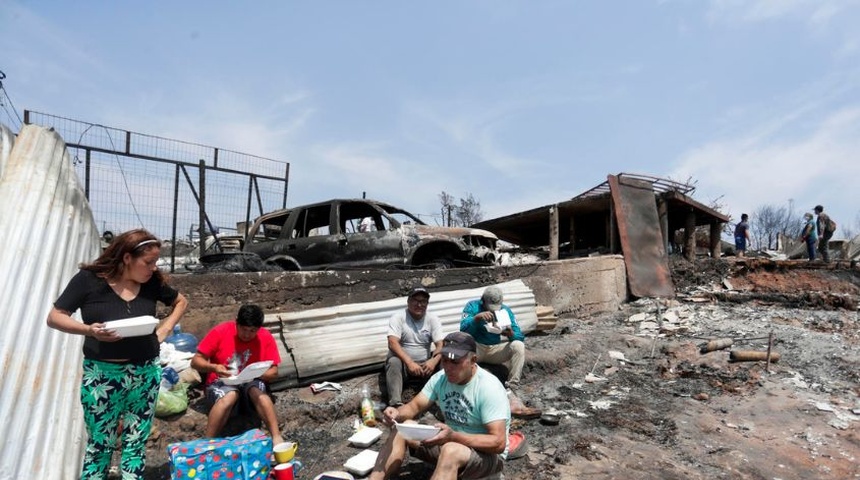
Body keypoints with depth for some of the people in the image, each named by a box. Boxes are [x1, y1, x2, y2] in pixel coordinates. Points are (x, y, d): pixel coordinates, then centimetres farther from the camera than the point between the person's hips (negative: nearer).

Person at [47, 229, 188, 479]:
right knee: (100, 445, 10)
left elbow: (181, 301, 15)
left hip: (146, 373, 3)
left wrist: (164, 329, 1)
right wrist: (89, 330, -23)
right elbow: (54, 317, -6)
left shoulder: (153, 282, -1)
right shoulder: (89, 279, -9)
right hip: (102, 375, -2)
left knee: (136, 444, 12)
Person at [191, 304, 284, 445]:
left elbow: (273, 372, -4)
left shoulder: (266, 337, -7)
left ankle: (276, 438, -39)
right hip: (221, 383, -1)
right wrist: (213, 367, -26)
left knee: (258, 391, -35)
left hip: (250, 382, 1)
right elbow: (195, 361, -6)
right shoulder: (220, 331, -10)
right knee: (230, 395, -37)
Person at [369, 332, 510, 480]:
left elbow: (498, 443, -29)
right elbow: (415, 406, -3)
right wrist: (397, 414, -27)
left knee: (451, 450, -38)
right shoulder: (440, 378, -5)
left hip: (488, 454, -6)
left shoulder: (489, 388, -25)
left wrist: (453, 436, -41)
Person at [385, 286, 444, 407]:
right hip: (403, 362, -2)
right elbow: (392, 343, -22)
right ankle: (396, 404, -40)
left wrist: (433, 360, -32)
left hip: (424, 364, 3)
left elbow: (440, 344, -10)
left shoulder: (433, 319, 0)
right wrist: (409, 362, -35)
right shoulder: (398, 317, -9)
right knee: (393, 362, -35)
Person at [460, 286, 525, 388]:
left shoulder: (506, 310, -1)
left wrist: (511, 334, -31)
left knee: (519, 345, -23)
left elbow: (520, 336, -7)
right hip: (476, 347, -2)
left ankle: (512, 385, -20)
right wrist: (477, 317, -40)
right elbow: (463, 329, -22)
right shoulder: (473, 306, -7)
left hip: (497, 349, 2)